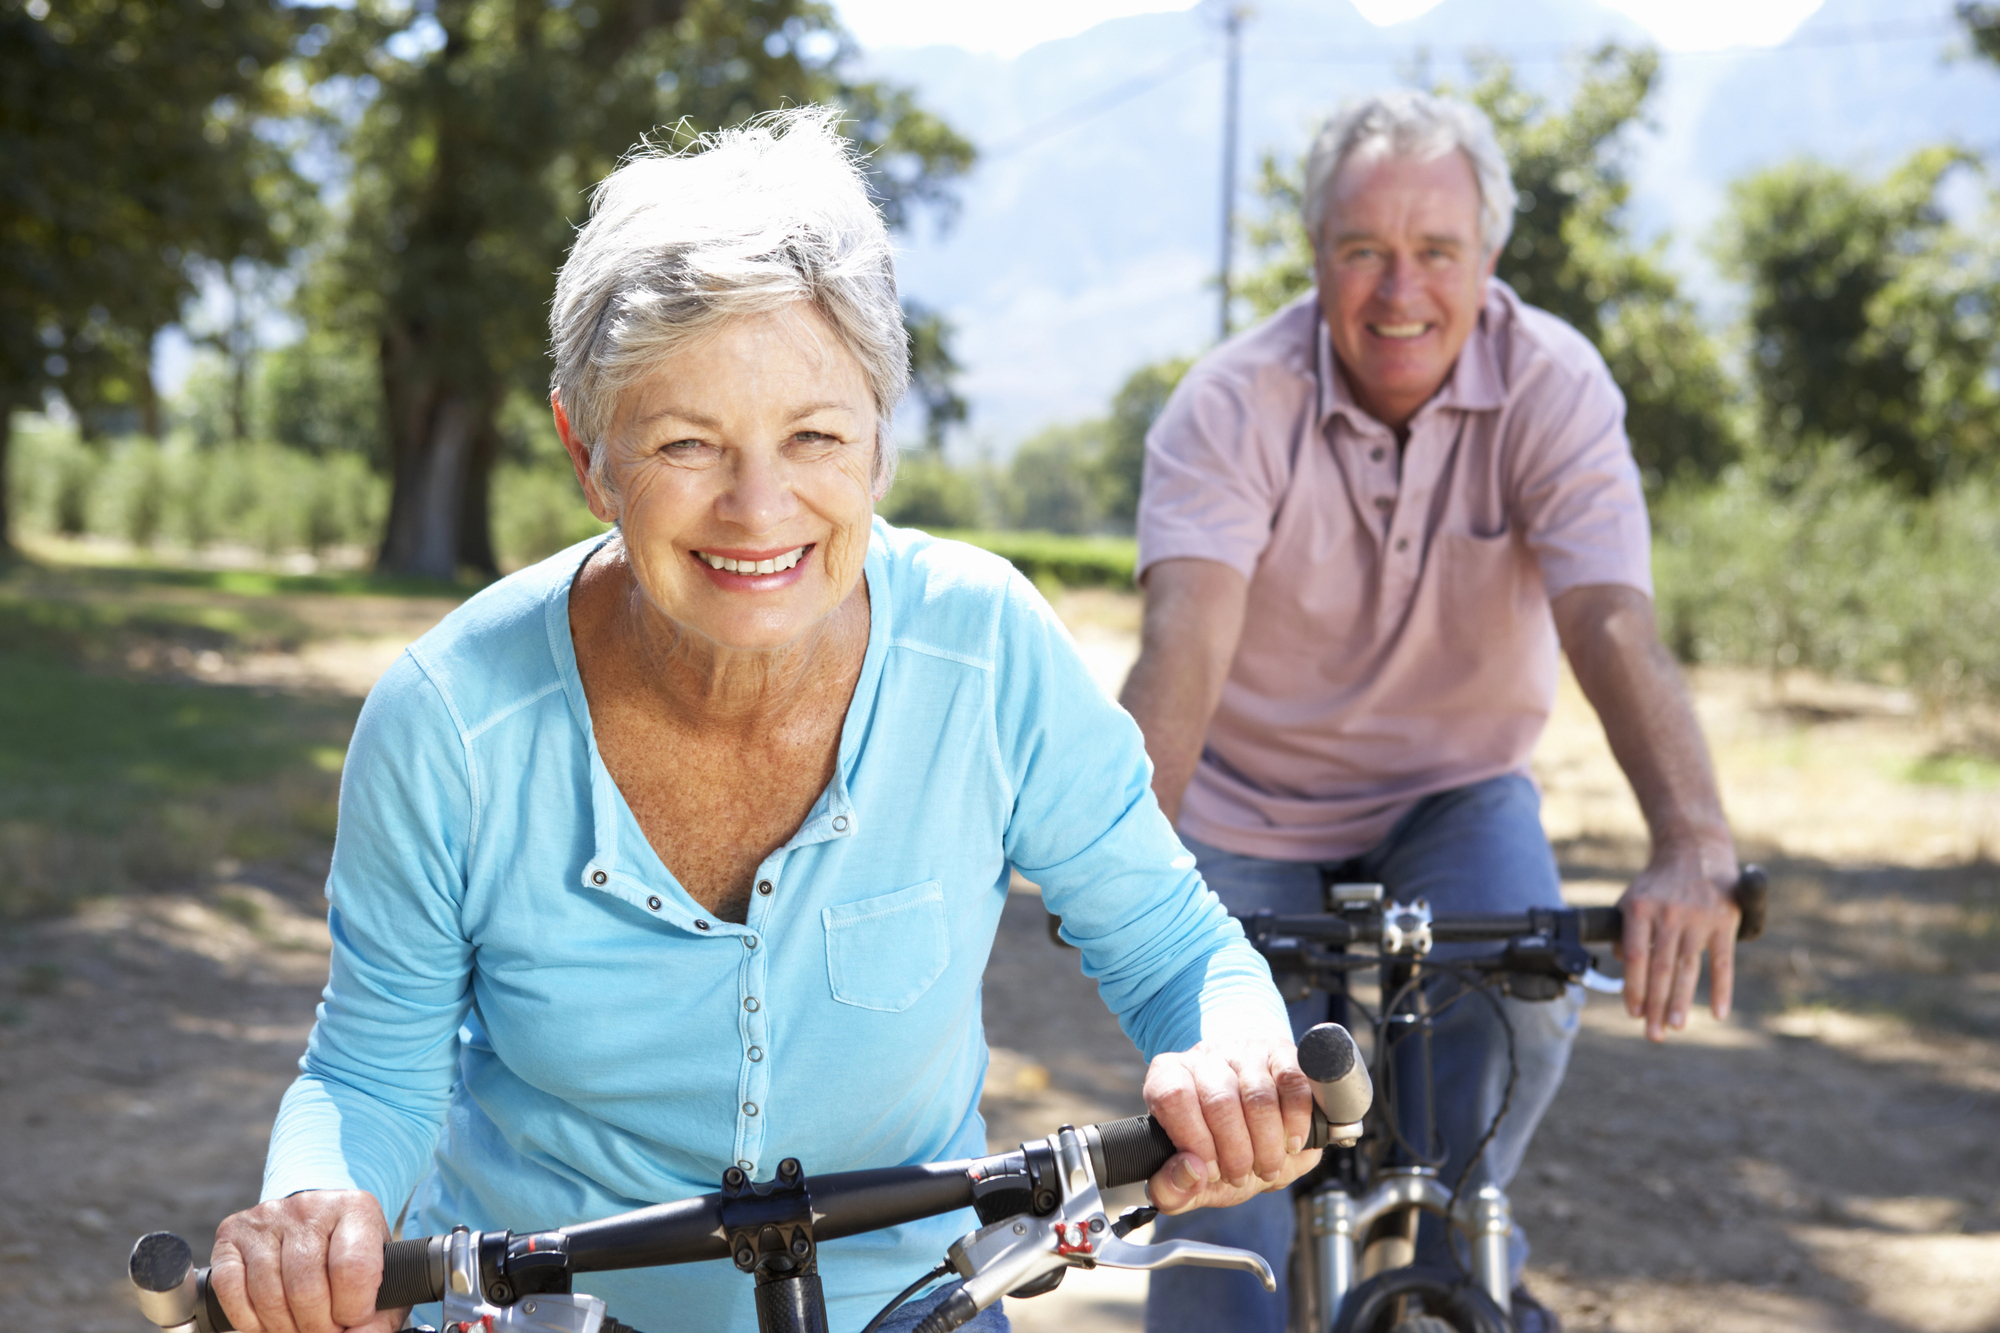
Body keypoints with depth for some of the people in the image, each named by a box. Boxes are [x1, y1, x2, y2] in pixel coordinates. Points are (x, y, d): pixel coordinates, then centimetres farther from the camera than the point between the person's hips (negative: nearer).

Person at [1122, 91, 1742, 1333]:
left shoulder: (1553, 384, -18)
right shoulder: (1232, 406, -20)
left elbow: (1613, 625, -31)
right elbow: (1188, 637, -35)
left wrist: (1697, 850, -48)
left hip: (1456, 788, 1)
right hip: (1253, 807, -1)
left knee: (1527, 984, -26)